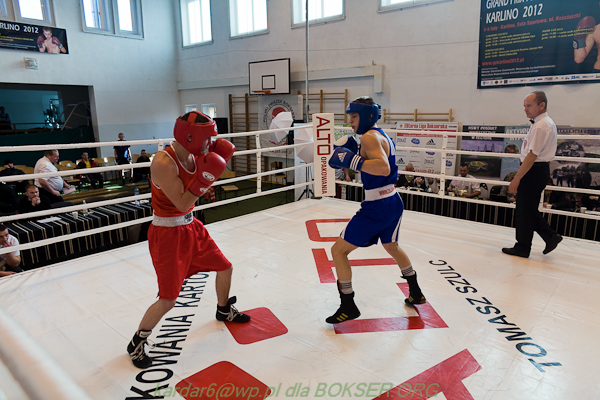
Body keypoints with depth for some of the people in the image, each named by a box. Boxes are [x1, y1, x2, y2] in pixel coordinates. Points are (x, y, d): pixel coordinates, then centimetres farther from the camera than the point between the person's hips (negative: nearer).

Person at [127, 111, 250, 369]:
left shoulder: (193, 156, -2)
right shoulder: (163, 163, -25)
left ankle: (224, 310, 45)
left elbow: (201, 190, 12)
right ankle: (136, 344, 21)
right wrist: (204, 178, -33)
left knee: (224, 267, 18)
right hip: (167, 234, -8)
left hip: (191, 227, 8)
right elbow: (182, 204, -26)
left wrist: (217, 162, -2)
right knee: (168, 300, -5)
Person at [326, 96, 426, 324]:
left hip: (377, 208, -10)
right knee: (392, 247, 32)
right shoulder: (384, 137, 14)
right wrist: (355, 153, 12)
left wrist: (351, 160, -31)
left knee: (339, 250, 0)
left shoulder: (369, 137, -16)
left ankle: (348, 307, 8)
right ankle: (416, 294, 46)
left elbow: (383, 168, -31)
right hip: (393, 203, 10)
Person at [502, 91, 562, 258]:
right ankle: (550, 236, 19)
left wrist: (516, 179, -21)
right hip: (540, 170, 10)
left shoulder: (541, 126, -18)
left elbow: (532, 155, -22)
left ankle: (522, 248, 11)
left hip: (533, 171, -10)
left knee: (525, 210, 0)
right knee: (529, 210, 17)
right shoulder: (548, 123, 16)